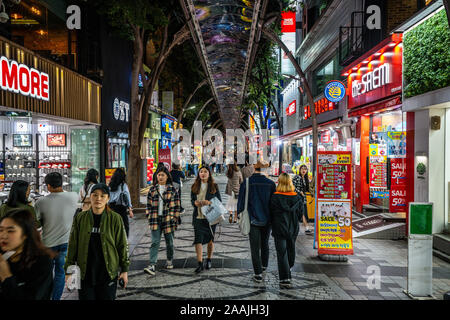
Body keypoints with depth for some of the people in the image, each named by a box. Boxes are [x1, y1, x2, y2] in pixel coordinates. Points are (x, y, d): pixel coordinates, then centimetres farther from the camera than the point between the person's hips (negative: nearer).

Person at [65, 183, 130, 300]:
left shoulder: (115, 219, -5)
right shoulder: (80, 218, 0)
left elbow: (122, 245, 0)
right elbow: (72, 245, 6)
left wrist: (124, 270, 2)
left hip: (108, 274, -1)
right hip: (85, 274, 1)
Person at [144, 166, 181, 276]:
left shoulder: (172, 190, 1)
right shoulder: (152, 189, 7)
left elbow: (177, 206, 3)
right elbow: (149, 204, 11)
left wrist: (175, 219, -2)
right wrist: (150, 217, 4)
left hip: (168, 219, -1)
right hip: (155, 220, 1)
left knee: (169, 242, 10)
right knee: (155, 242, -7)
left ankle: (170, 261, 31)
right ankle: (152, 266, -11)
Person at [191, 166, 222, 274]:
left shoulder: (214, 186, 2)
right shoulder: (195, 187, 8)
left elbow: (219, 201, 0)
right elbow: (192, 200, 10)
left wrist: (209, 202, -18)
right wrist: (196, 203, -14)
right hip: (198, 217, 1)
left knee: (210, 239, 11)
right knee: (198, 239, -8)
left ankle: (209, 260, 29)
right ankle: (200, 264, -4)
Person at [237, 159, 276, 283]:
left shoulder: (246, 183, -11)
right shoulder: (271, 183, -5)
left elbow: (241, 202, -5)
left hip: (253, 220, -3)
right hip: (267, 220, 3)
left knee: (255, 247, 5)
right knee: (265, 244, 22)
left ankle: (258, 274, 6)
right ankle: (264, 266, 40)